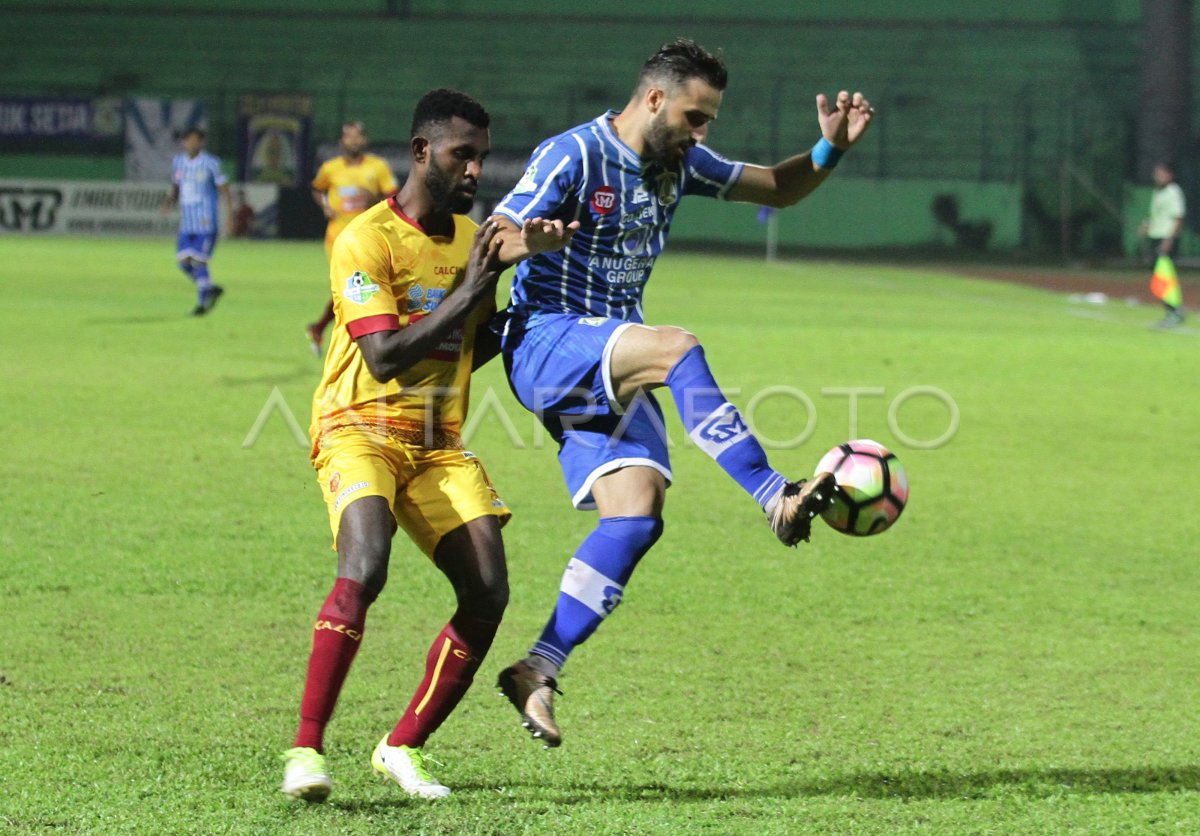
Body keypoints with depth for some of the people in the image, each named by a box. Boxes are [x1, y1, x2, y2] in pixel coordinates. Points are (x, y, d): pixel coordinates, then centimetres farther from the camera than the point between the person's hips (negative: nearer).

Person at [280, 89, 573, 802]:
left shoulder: (470, 236, 12)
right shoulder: (366, 240, -11)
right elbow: (384, 355, -19)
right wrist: (465, 294, -18)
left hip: (440, 442, 7)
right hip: (361, 429, -7)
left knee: (488, 592, -6)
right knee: (364, 570, -30)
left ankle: (403, 747, 9)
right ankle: (307, 750, -24)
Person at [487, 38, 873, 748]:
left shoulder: (679, 164, 11)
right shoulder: (573, 156, -11)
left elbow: (779, 189, 19)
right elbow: (490, 243, -16)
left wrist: (830, 150, -1)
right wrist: (532, 240, -39)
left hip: (610, 370, 8)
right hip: (546, 342, -8)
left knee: (637, 515, -11)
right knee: (677, 348, -34)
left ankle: (538, 670, -8)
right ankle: (776, 498, -34)